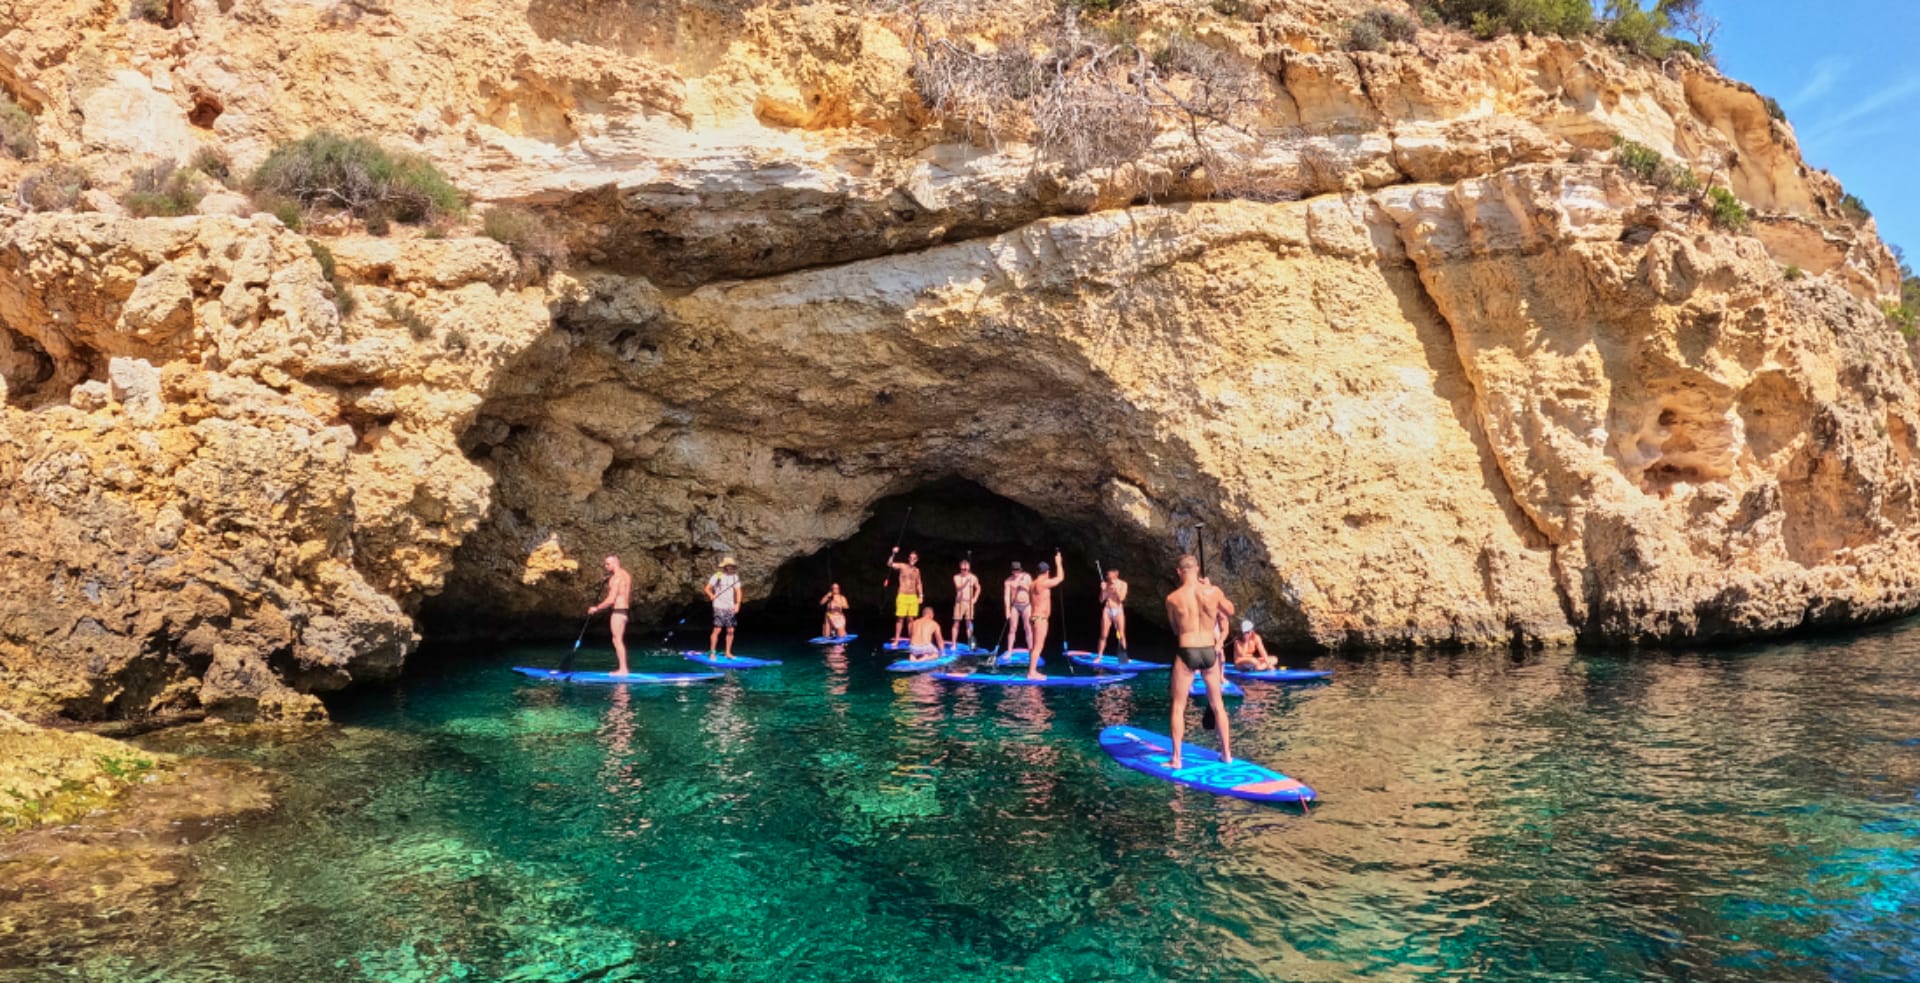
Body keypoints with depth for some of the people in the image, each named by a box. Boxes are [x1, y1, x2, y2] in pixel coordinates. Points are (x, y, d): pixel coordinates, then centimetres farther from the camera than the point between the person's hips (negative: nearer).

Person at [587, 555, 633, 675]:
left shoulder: (616, 578, -15)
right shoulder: (626, 575, 14)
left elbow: (611, 600, -19)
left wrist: (596, 608, -8)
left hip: (618, 611, -10)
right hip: (624, 610, 10)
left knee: (617, 640, -5)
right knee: (620, 640, 14)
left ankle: (623, 669, -4)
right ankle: (623, 668, 16)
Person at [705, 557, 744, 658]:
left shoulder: (735, 577, 9)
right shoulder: (717, 576, -4)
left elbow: (738, 591, 8)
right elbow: (707, 588, -3)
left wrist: (737, 604, -4)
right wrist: (711, 595, -23)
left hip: (730, 607, 5)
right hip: (719, 607, -5)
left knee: (730, 630, 4)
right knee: (717, 630, -10)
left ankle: (728, 653, 14)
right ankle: (712, 653, -4)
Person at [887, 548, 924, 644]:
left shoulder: (917, 570, 10)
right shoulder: (902, 566, -3)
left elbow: (918, 584, 18)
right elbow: (889, 564, -19)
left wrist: (920, 596, 10)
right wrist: (893, 554, -31)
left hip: (913, 597, 4)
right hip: (902, 596, -3)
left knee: (911, 619, 8)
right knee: (900, 618, -3)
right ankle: (896, 640, 2)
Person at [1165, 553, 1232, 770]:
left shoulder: (1173, 598, -8)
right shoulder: (1213, 591, -5)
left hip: (1187, 654, -2)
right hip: (1210, 653, 3)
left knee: (1179, 707, 9)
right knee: (1218, 705, 19)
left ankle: (1176, 758, 7)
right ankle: (1227, 753, 27)